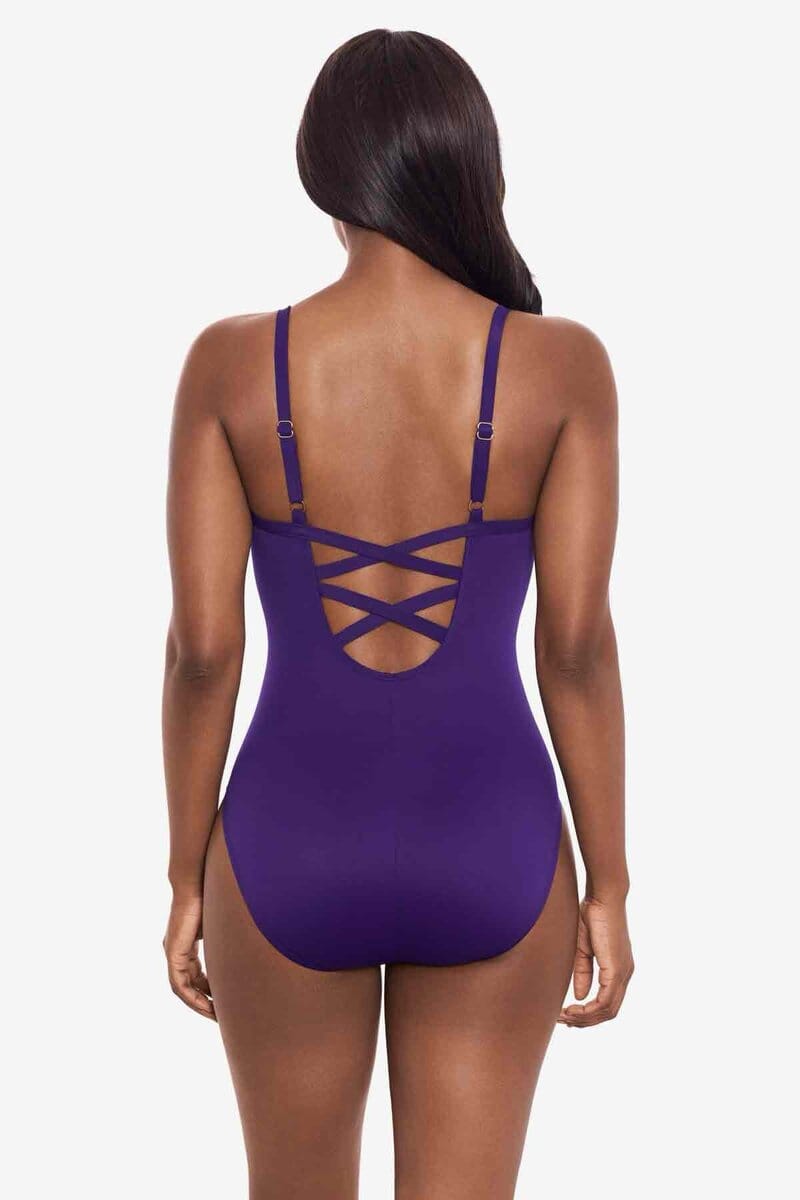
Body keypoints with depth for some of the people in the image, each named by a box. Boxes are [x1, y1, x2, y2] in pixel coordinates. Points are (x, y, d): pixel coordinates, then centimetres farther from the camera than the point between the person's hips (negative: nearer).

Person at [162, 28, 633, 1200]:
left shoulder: (231, 364, -9)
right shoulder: (563, 365, -10)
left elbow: (202, 648, -8)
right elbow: (579, 646, -10)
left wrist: (188, 880, 4)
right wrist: (609, 889, 0)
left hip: (292, 849, 1)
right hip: (488, 854, 0)